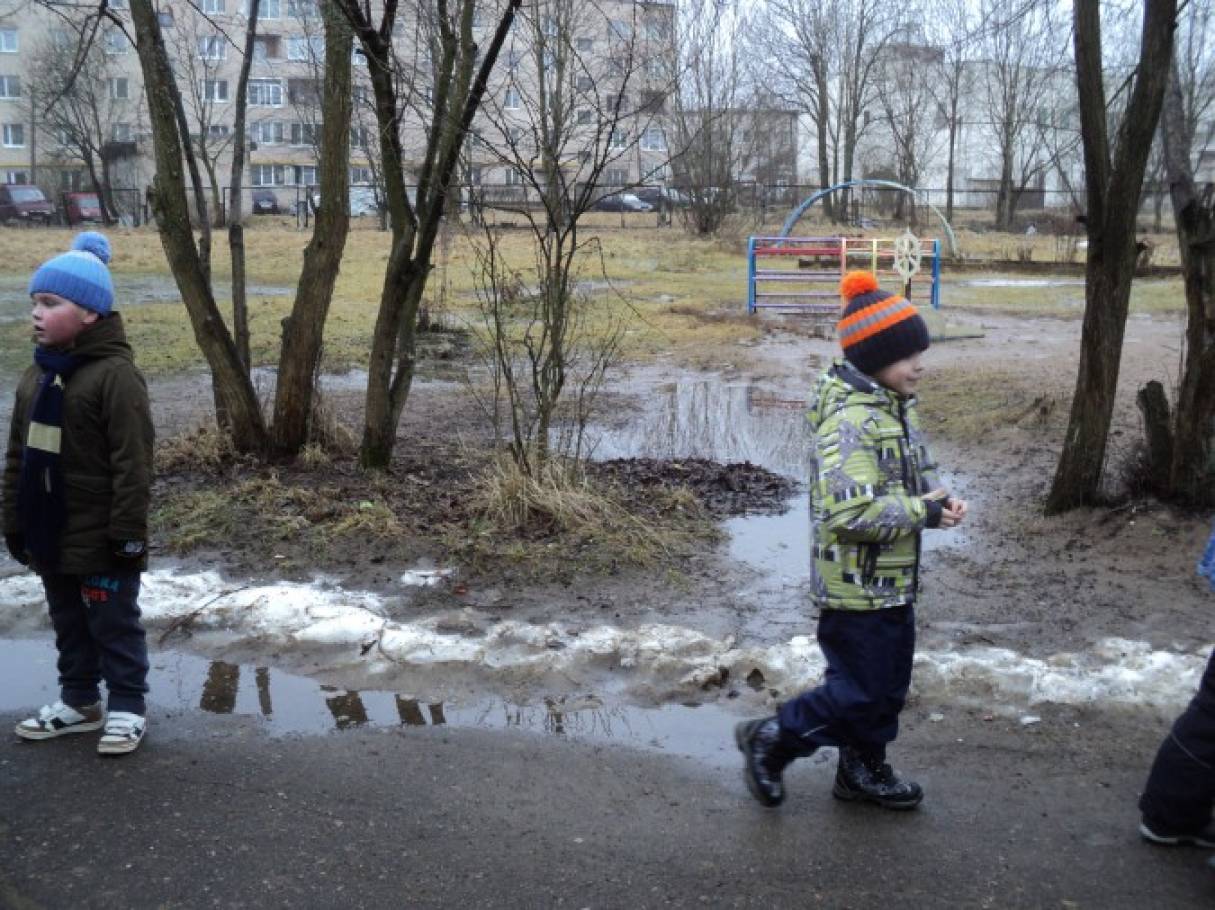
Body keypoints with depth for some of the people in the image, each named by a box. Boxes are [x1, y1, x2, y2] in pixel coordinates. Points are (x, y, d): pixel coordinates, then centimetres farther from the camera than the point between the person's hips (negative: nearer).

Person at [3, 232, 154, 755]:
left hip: (99, 538, -7)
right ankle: (79, 701, 33)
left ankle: (127, 706, 20)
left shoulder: (114, 375, -18)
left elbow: (132, 464, -19)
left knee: (114, 624, 6)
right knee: (68, 624, 19)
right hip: (51, 534, 8)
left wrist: (128, 533, -19)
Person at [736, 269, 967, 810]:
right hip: (856, 586, -9)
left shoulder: (894, 407, 8)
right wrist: (924, 512, -21)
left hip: (891, 581, 9)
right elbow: (851, 512, -33)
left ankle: (864, 771, 37)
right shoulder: (851, 420, -25)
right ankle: (771, 741, 19)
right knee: (858, 693, 1)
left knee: (888, 685, 19)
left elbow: (912, 478, 19)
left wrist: (938, 502, -3)